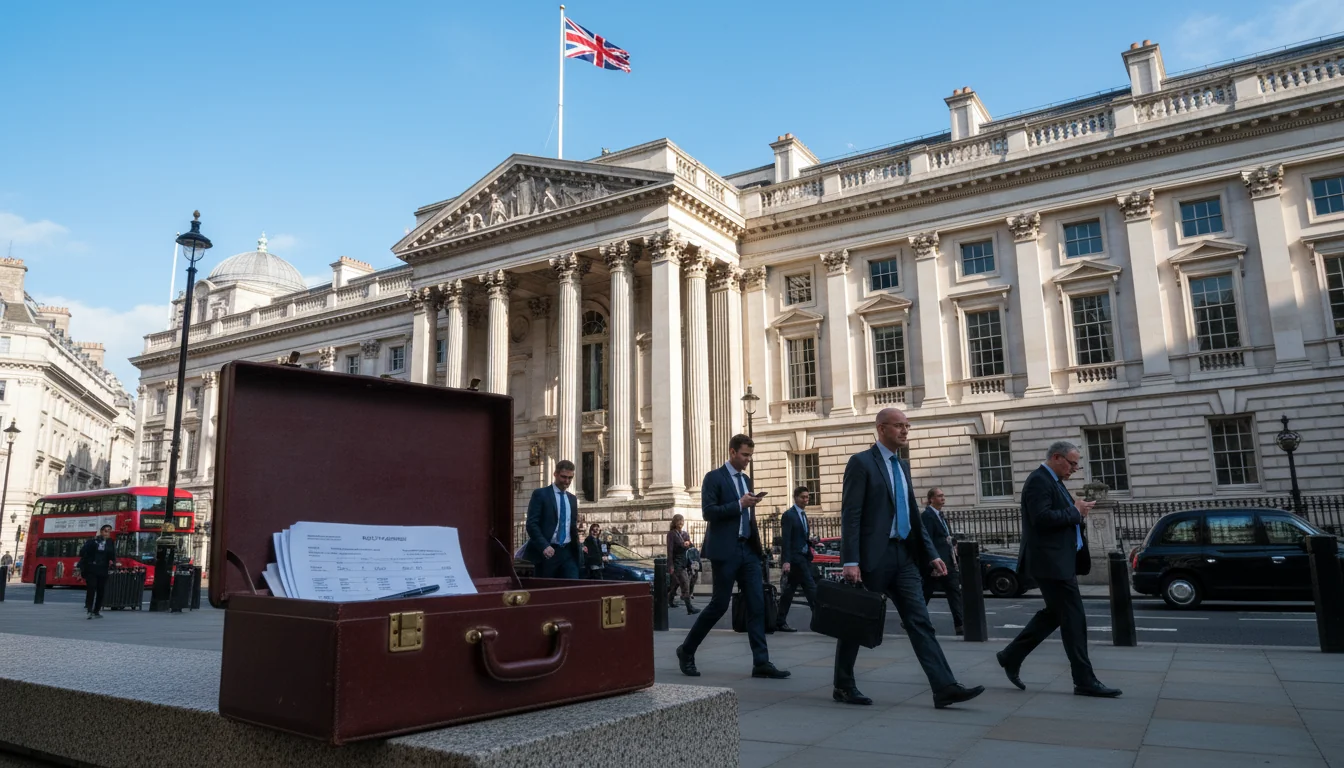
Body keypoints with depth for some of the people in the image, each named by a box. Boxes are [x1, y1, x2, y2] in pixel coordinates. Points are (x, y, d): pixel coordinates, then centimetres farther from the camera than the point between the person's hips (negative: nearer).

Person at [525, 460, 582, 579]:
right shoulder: (540, 494, -2)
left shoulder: (572, 498, 17)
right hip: (547, 552, -5)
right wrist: (544, 546, -21)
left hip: (568, 552, 5)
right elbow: (532, 524, -9)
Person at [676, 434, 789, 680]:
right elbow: (708, 512, -14)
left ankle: (761, 662, 3)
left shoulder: (746, 479, 16)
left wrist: (758, 546, 14)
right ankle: (687, 650, 16)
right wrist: (739, 504, -18)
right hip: (725, 550, -7)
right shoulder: (714, 477, -5)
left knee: (757, 604, 1)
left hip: (748, 549, 7)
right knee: (720, 604, -2)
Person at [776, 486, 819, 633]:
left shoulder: (803, 515, 18)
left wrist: (810, 540, 4)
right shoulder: (789, 515, -9)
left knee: (789, 590, 9)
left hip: (804, 557, 9)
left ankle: (780, 623, 12)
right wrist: (786, 561, -22)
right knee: (811, 588, -10)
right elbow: (785, 540, -15)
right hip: (795, 558, -9)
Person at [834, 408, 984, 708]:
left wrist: (931, 554, 10)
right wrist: (851, 561, -20)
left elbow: (913, 516, 18)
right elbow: (850, 515, -14)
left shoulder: (902, 466, 16)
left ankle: (944, 688, -1)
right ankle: (843, 686, 18)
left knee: (920, 622, 1)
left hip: (904, 556, 7)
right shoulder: (861, 462, -8)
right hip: (872, 556, -7)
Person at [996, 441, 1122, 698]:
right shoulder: (1039, 481, -14)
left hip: (1060, 562, 11)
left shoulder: (1053, 482, 18)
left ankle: (1011, 657, 24)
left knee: (1054, 614, 17)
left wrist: (1078, 512, 6)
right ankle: (1085, 681, 4)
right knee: (1074, 619, -5)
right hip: (1051, 562, -11)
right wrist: (1075, 511, -17)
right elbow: (1041, 517, -26)